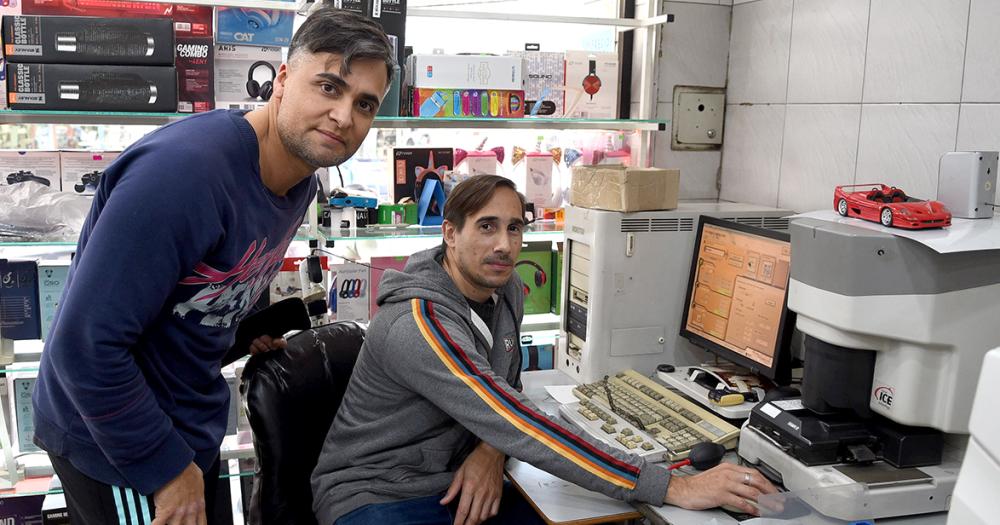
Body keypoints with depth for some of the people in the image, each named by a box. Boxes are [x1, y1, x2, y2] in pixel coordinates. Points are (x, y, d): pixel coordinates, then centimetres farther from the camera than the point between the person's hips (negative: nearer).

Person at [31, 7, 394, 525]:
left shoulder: (300, 181, -3)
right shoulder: (185, 168, -30)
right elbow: (86, 343, -29)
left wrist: (248, 322, 0)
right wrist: (166, 468, -21)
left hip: (189, 422, 8)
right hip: (115, 442, -8)